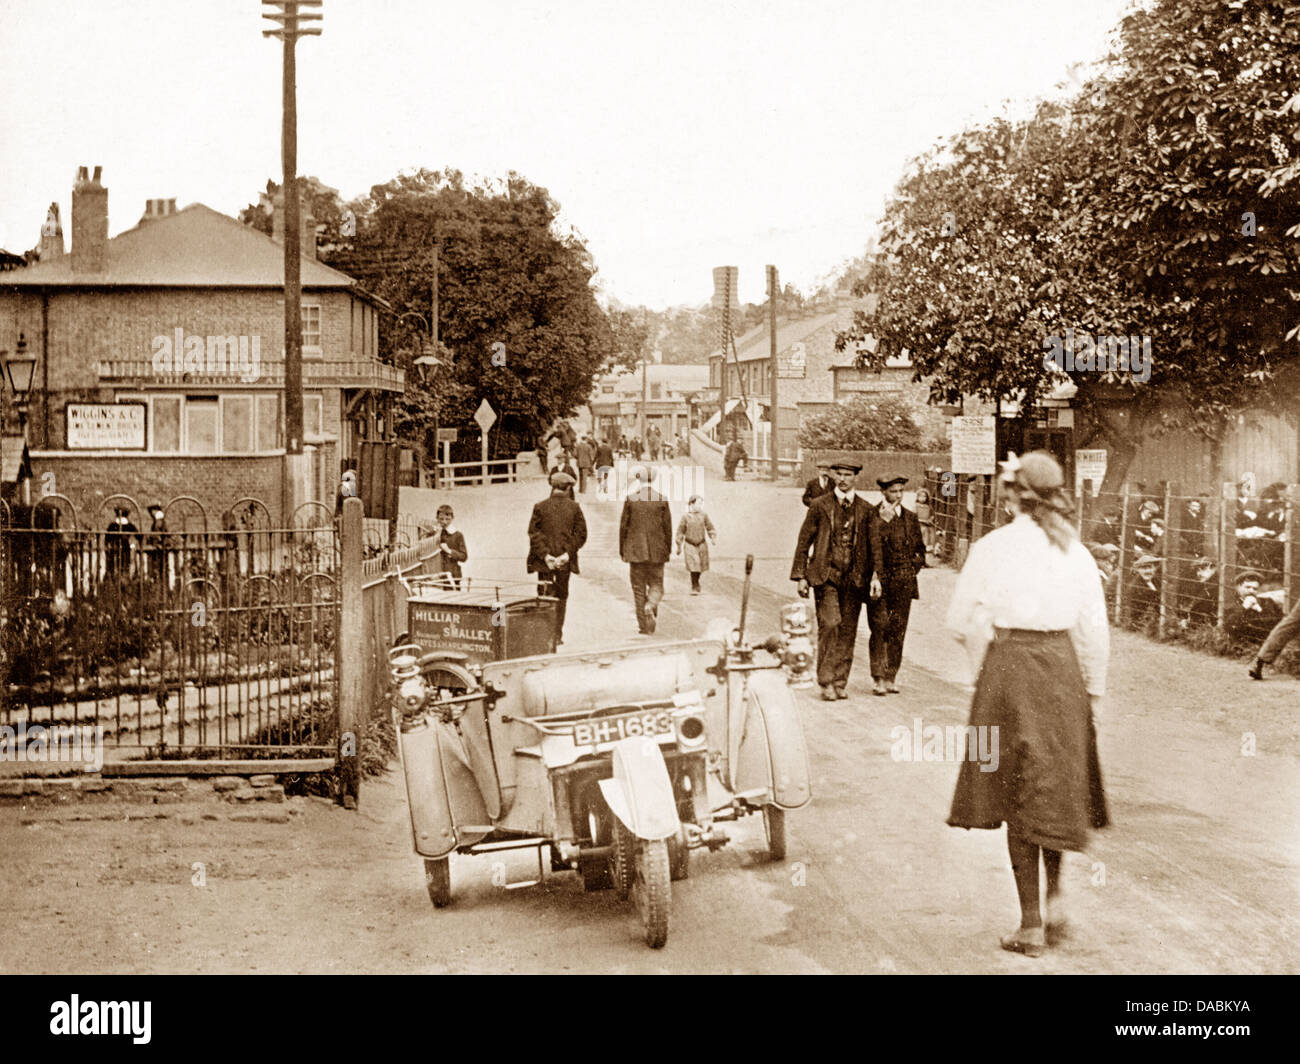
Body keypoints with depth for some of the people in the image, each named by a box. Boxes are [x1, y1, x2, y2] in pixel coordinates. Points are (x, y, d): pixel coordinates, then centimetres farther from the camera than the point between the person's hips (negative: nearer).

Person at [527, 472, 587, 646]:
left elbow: (533, 533, -6)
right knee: (561, 596, 13)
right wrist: (567, 554, -6)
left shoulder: (540, 507, -1)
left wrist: (545, 555, -8)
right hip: (565, 561, 1)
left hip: (544, 560, -1)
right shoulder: (574, 507, 1)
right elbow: (581, 534, -4)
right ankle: (557, 635, 13)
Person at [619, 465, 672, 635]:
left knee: (638, 588, 7)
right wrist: (668, 550, 9)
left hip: (635, 550, -1)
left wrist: (622, 550, 8)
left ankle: (643, 625, 7)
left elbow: (624, 526, -1)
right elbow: (668, 527, 1)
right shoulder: (662, 500, -2)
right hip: (656, 551, 1)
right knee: (656, 584, 13)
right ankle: (651, 605, -18)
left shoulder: (630, 499, -4)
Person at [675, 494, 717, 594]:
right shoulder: (685, 517, -2)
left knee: (700, 566, 8)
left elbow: (710, 527, 7)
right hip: (690, 545, -2)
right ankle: (695, 587, -1)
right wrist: (679, 546, 4)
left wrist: (714, 537, -10)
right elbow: (680, 531, 4)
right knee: (693, 566, -12)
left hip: (702, 544, 2)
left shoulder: (703, 515, 2)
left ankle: (696, 582, 33)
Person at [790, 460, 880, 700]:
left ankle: (840, 682, 14)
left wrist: (876, 575, -2)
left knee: (848, 631, 4)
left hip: (854, 578, 3)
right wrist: (801, 576, 0)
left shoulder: (865, 509, 9)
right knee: (829, 624, -14)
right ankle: (826, 681, -6)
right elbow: (804, 541, 6)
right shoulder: (820, 505, 4)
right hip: (825, 575, -2)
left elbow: (874, 545, 10)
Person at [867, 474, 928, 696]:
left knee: (897, 632, 2)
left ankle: (890, 678, 9)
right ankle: (877, 678, -4)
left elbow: (920, 549, 19)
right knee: (880, 630, -8)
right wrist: (882, 520, -16)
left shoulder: (910, 518, 12)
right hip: (879, 582, -4)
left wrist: (912, 568, 9)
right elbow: (871, 547, -11)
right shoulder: (872, 516, -1)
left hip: (903, 584, 4)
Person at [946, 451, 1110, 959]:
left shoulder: (991, 548, -6)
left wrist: (983, 664, 16)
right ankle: (1056, 898, 18)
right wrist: (1094, 692, 13)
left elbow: (960, 618, -2)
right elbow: (1095, 631, 3)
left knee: (1018, 797, 5)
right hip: (1063, 669, 3)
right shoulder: (1077, 552, 1)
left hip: (1009, 668, -3)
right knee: (1056, 789, 22)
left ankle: (1031, 925, 8)